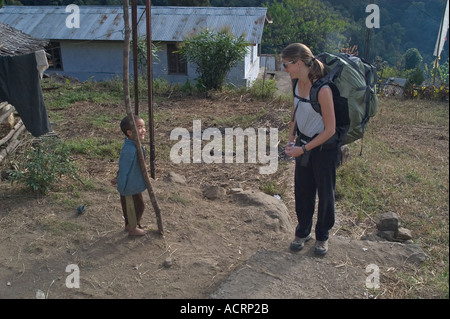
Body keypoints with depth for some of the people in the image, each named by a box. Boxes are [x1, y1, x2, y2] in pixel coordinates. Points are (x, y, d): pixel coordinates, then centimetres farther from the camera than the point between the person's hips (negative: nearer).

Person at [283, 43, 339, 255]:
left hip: (324, 148, -6)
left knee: (324, 193, 10)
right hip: (304, 144, 7)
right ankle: (302, 232, 34)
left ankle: (322, 236, 31)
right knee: (302, 191, 15)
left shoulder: (322, 90, -27)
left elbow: (330, 130, -22)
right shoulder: (298, 84, -5)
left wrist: (303, 149, -19)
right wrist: (291, 139, 2)